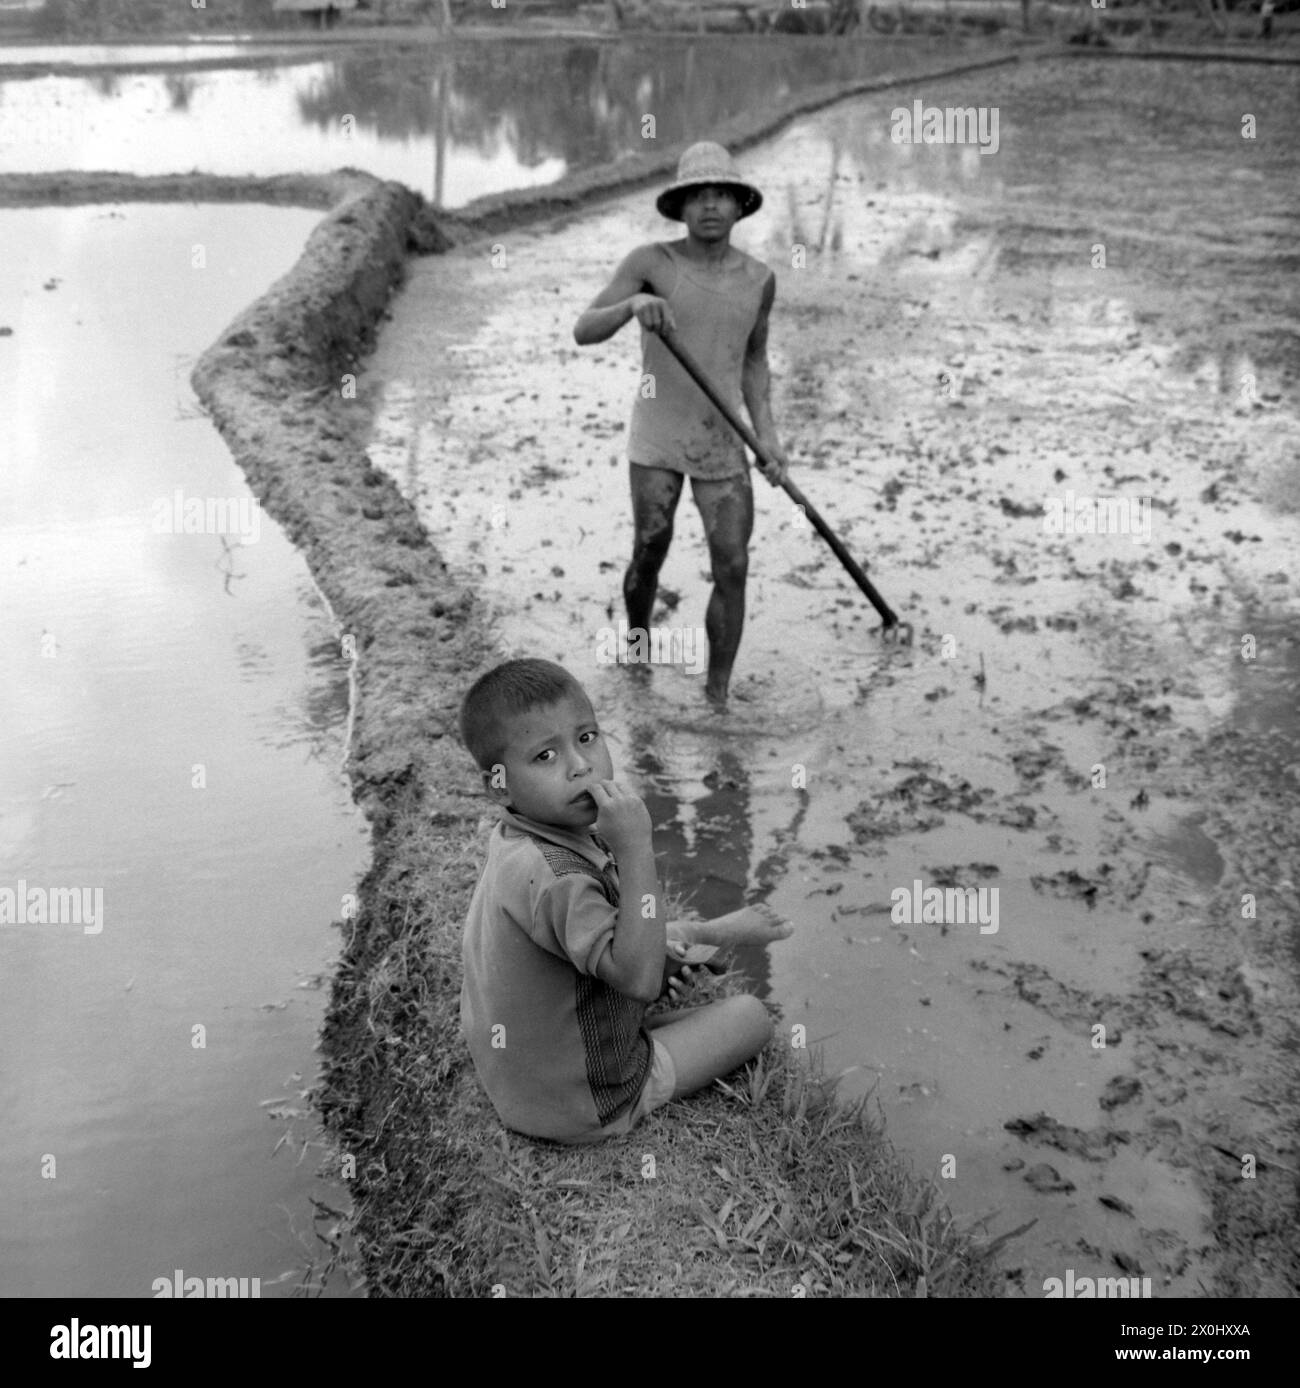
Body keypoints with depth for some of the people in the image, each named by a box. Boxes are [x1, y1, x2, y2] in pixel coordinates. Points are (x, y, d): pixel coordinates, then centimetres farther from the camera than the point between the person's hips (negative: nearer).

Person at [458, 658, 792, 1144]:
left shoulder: (516, 839, -3)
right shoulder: (552, 876, -37)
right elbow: (639, 980, -41)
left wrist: (660, 947, 1)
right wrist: (635, 849, -43)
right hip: (583, 1109, -10)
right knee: (750, 1015, 5)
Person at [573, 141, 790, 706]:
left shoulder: (758, 278, -1)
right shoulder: (651, 261, -12)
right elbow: (583, 331, -19)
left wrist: (767, 433, -1)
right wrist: (634, 303, -40)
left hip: (723, 446, 2)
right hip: (656, 440, -2)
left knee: (732, 569, -5)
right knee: (649, 557, 3)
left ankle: (716, 699, 10)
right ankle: (637, 640, 37)